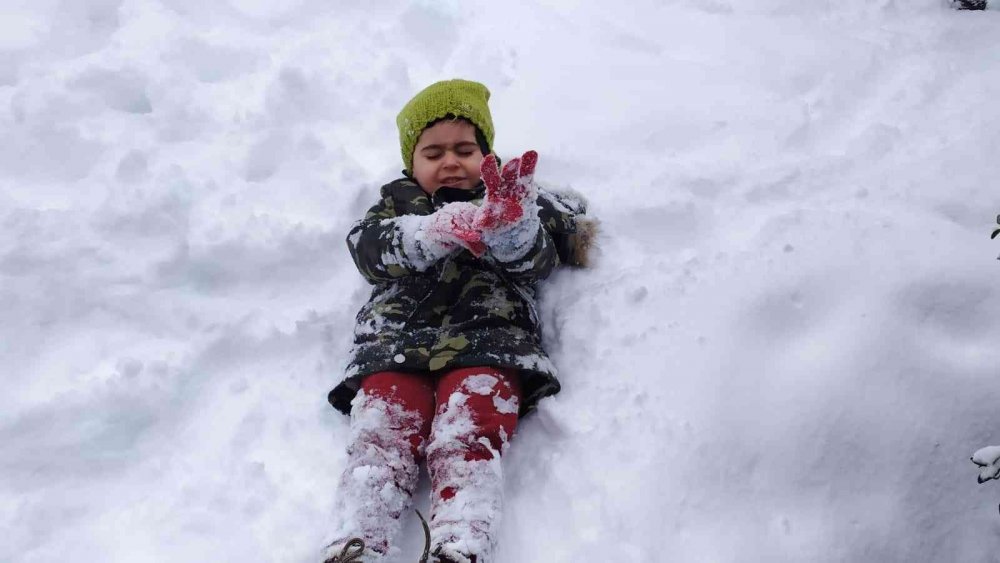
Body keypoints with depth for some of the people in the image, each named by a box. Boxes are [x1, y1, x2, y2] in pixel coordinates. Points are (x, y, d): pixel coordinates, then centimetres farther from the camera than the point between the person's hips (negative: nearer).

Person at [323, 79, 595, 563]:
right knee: (381, 434, -24)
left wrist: (510, 226, -22)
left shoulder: (512, 200, 28)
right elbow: (370, 249, 7)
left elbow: (535, 260, 5)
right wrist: (439, 229, -16)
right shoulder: (398, 201, 31)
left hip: (487, 341, -1)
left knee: (467, 439, -27)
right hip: (395, 341, 2)